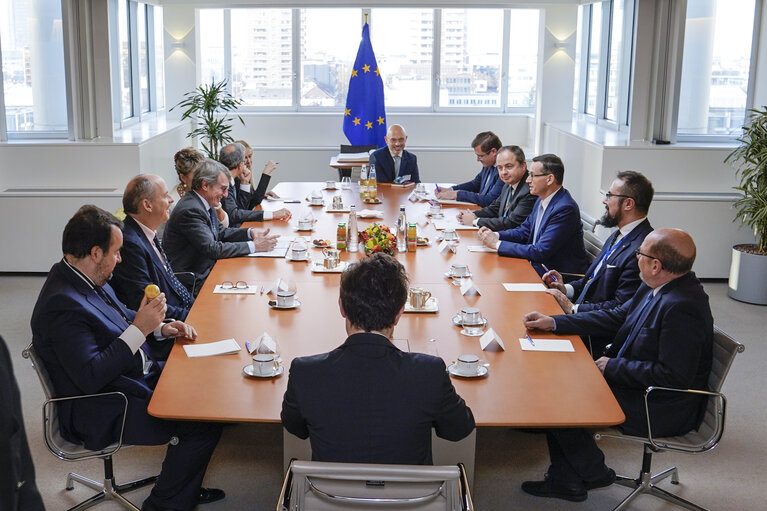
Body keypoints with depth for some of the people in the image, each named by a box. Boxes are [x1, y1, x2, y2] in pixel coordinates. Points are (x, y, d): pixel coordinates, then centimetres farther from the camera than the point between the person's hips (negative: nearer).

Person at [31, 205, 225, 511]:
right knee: (205, 425, -17)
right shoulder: (62, 305, -27)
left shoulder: (85, 279, 3)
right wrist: (139, 329, -28)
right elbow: (90, 377, -31)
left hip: (135, 378, 10)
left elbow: (123, 316, 20)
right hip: (99, 414, -10)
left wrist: (161, 327, 2)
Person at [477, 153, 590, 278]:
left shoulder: (565, 209, -23)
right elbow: (524, 231, 18)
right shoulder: (542, 200, 6)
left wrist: (497, 244, -20)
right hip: (536, 265, 8)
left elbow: (540, 252, -26)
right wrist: (495, 235, -1)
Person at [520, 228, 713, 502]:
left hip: (663, 411, -10)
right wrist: (553, 322, 6)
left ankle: (594, 474, 17)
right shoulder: (657, 288, 1)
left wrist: (613, 366, -18)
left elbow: (674, 376, -29)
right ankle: (565, 480, 15)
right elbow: (616, 317, 10)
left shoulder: (682, 308, -29)